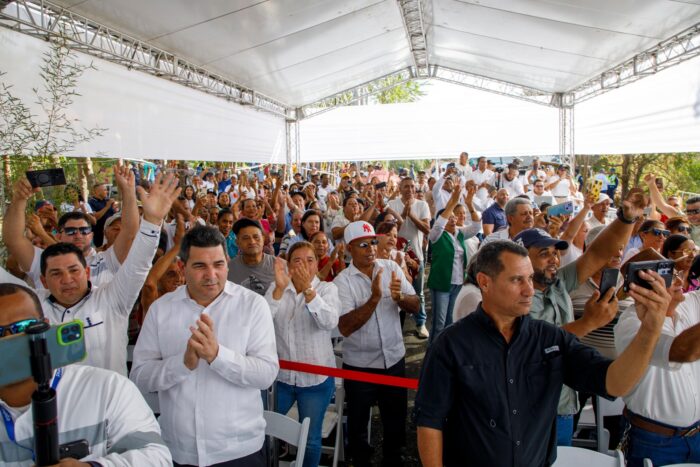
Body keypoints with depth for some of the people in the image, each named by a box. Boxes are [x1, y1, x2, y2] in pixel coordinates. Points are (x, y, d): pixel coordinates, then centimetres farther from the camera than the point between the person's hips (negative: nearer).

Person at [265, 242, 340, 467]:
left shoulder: (327, 288, -6)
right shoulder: (277, 288, -1)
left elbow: (329, 322, -25)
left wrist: (307, 289, -36)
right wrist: (280, 288, -32)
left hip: (316, 378, -2)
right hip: (280, 375, 2)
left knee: (310, 438, 11)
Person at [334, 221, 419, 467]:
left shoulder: (391, 267, -4)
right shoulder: (342, 282, -13)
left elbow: (415, 306, -4)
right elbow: (345, 327, -23)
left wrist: (399, 297, -26)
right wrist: (374, 298, -32)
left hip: (394, 358, 3)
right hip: (359, 364, -3)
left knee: (396, 419, 20)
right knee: (358, 422, 15)